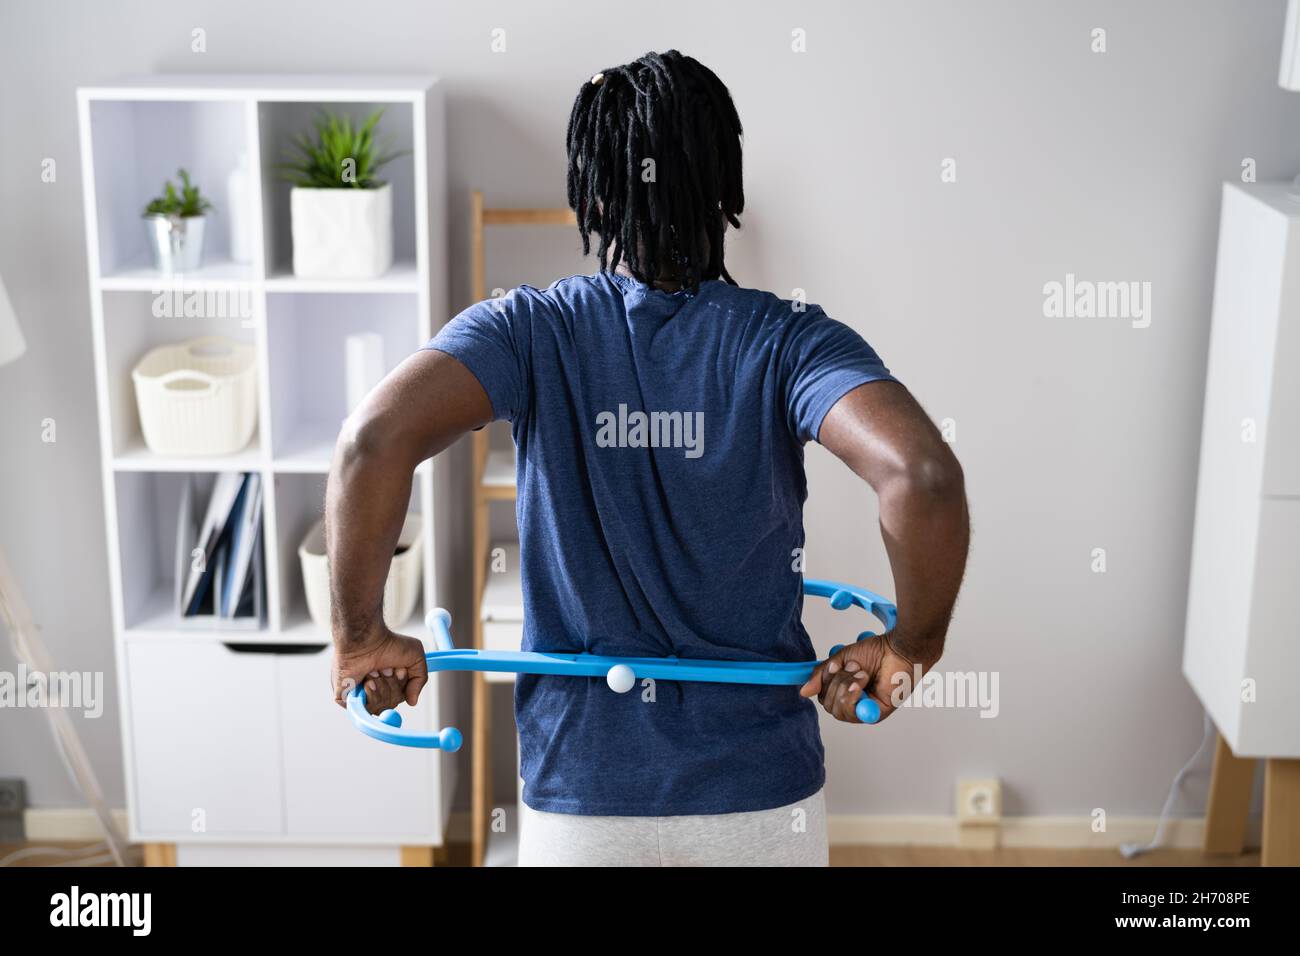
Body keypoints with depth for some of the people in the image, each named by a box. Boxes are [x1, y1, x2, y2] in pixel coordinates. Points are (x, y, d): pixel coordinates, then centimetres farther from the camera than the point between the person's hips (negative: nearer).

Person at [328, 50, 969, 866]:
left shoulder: (530, 331, -9)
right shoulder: (788, 340, -10)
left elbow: (377, 438, -25)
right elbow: (923, 473, -27)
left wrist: (362, 635, -13)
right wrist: (914, 644, -11)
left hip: (580, 795, 0)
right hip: (762, 795, 0)